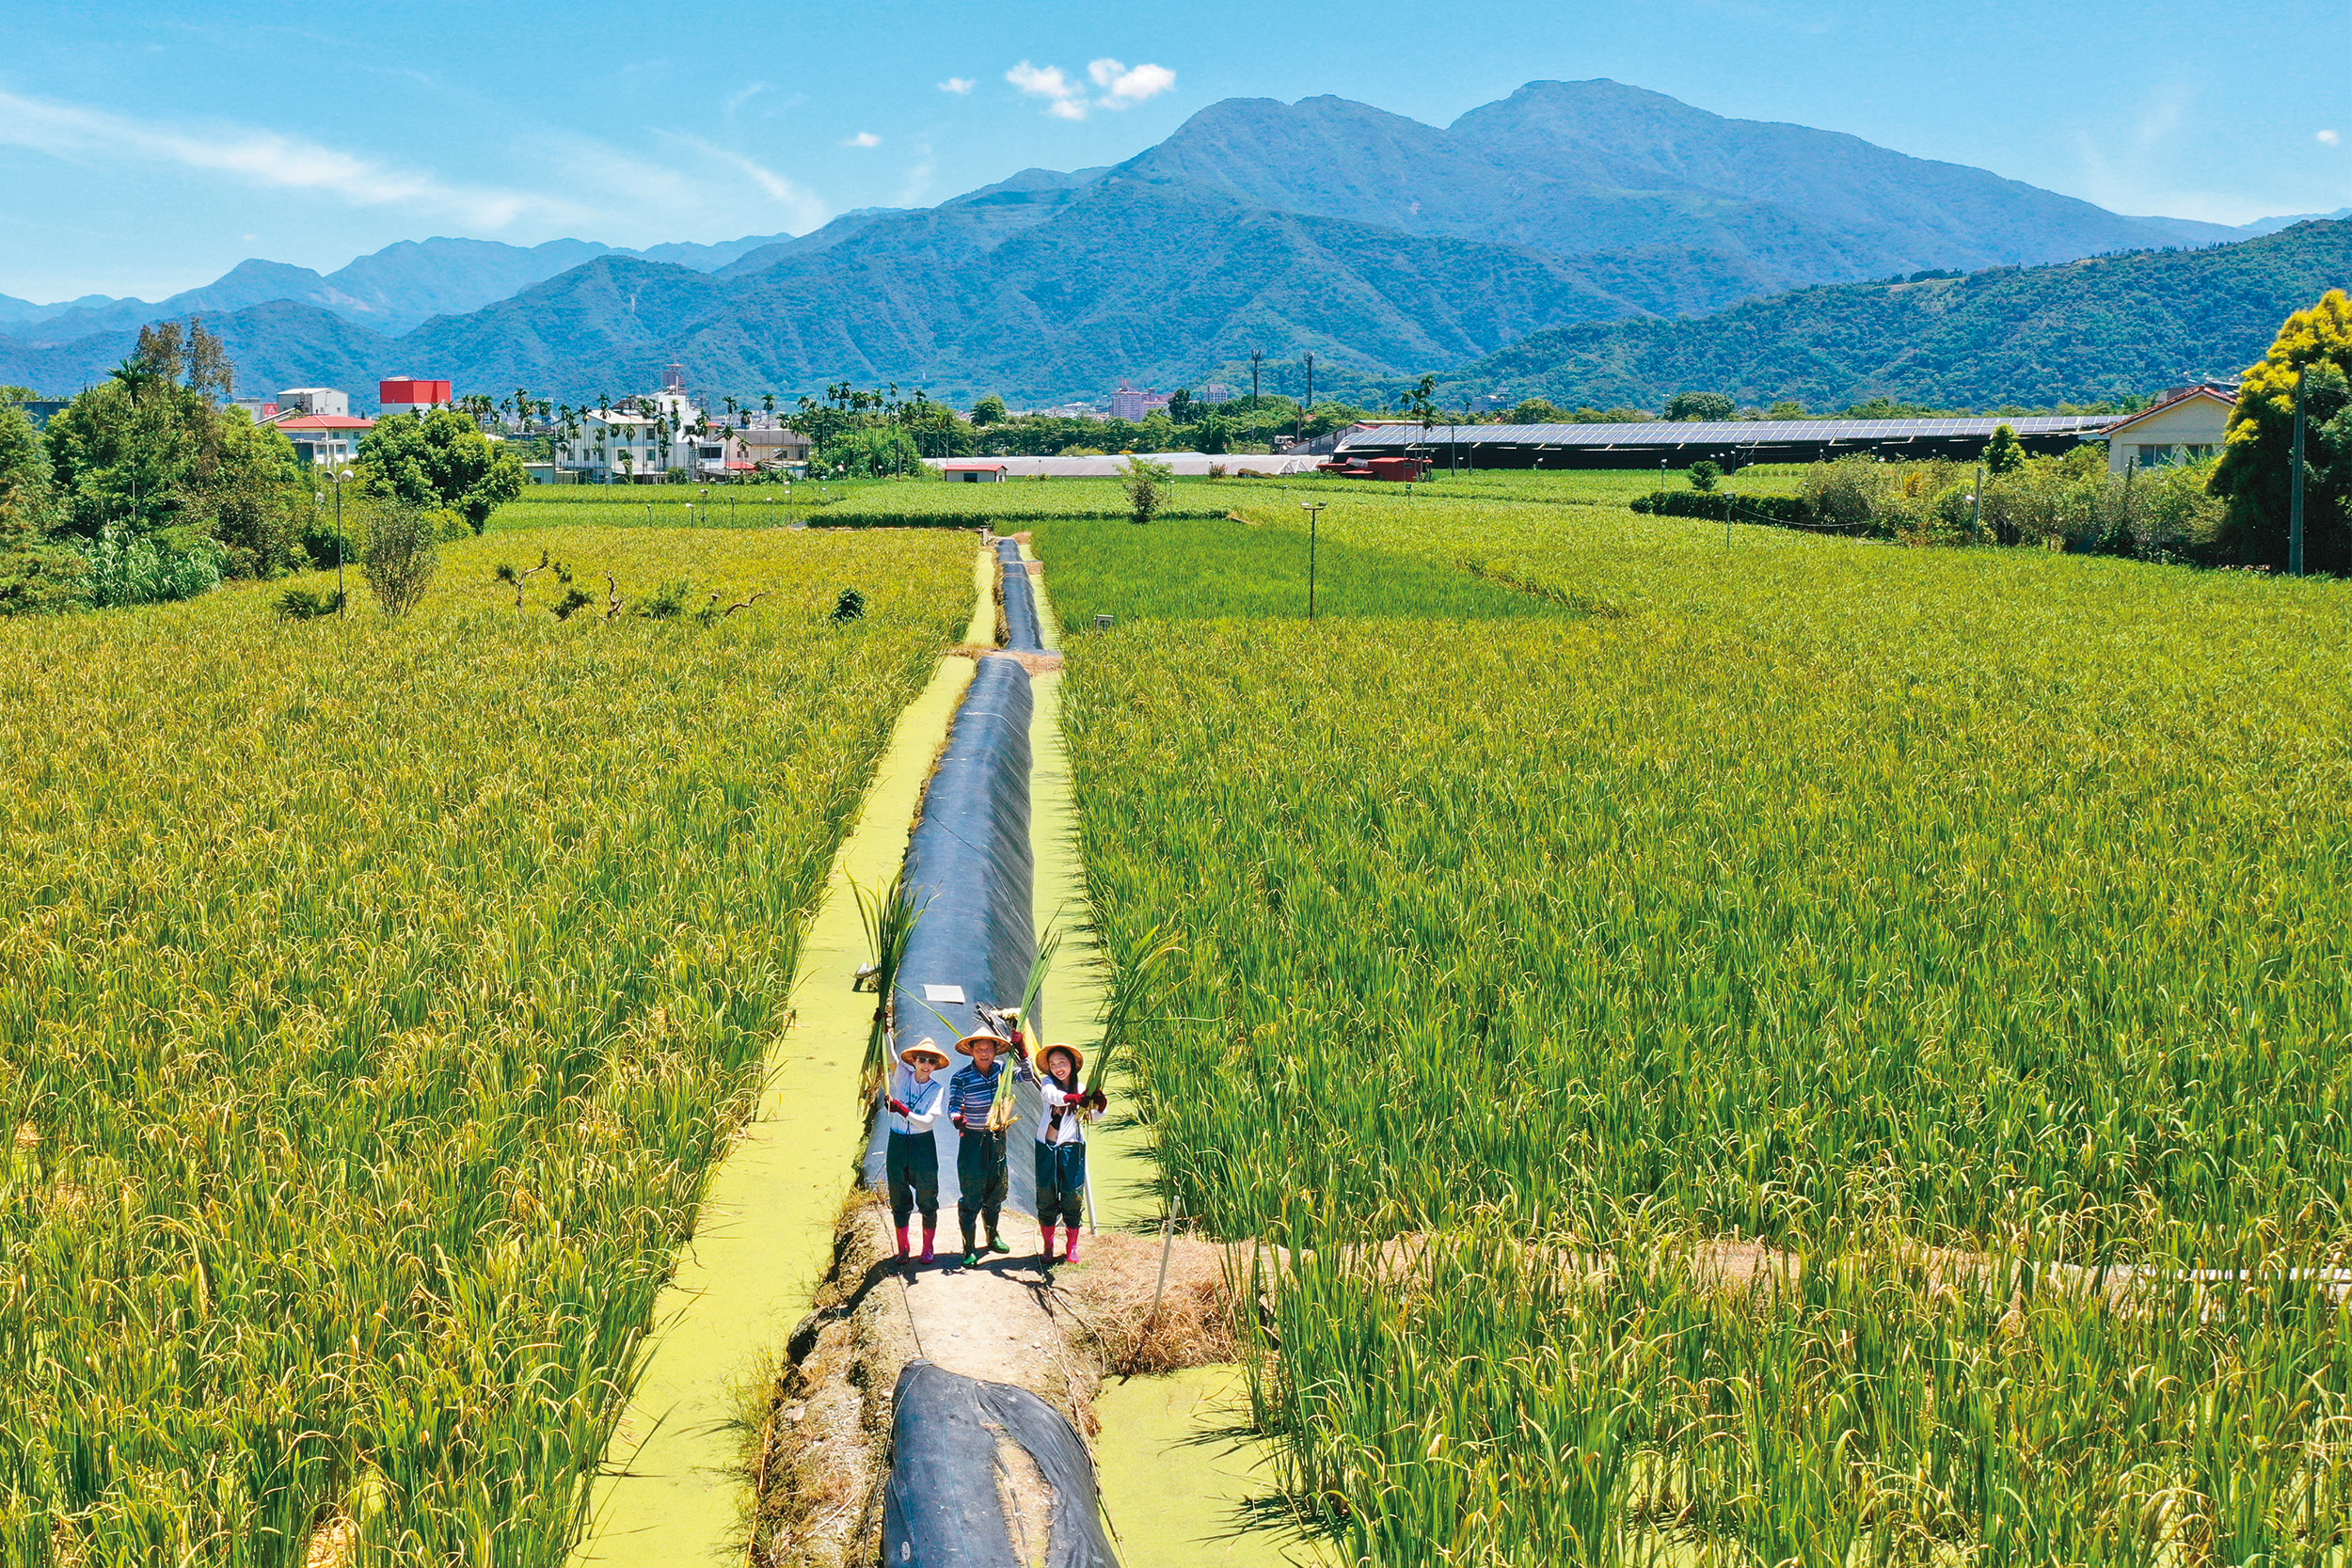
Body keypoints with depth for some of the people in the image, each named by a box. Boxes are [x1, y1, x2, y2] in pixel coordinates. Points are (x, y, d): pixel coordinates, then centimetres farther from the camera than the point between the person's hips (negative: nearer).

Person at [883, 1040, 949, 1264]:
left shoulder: (938, 1089, -6)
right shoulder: (902, 1076, 1)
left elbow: (928, 1122, -17)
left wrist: (901, 1109, -27)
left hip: (923, 1144, -2)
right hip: (897, 1142, 2)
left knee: (927, 1198, 2)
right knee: (899, 1197, 7)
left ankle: (928, 1247, 16)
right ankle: (902, 1248, 18)